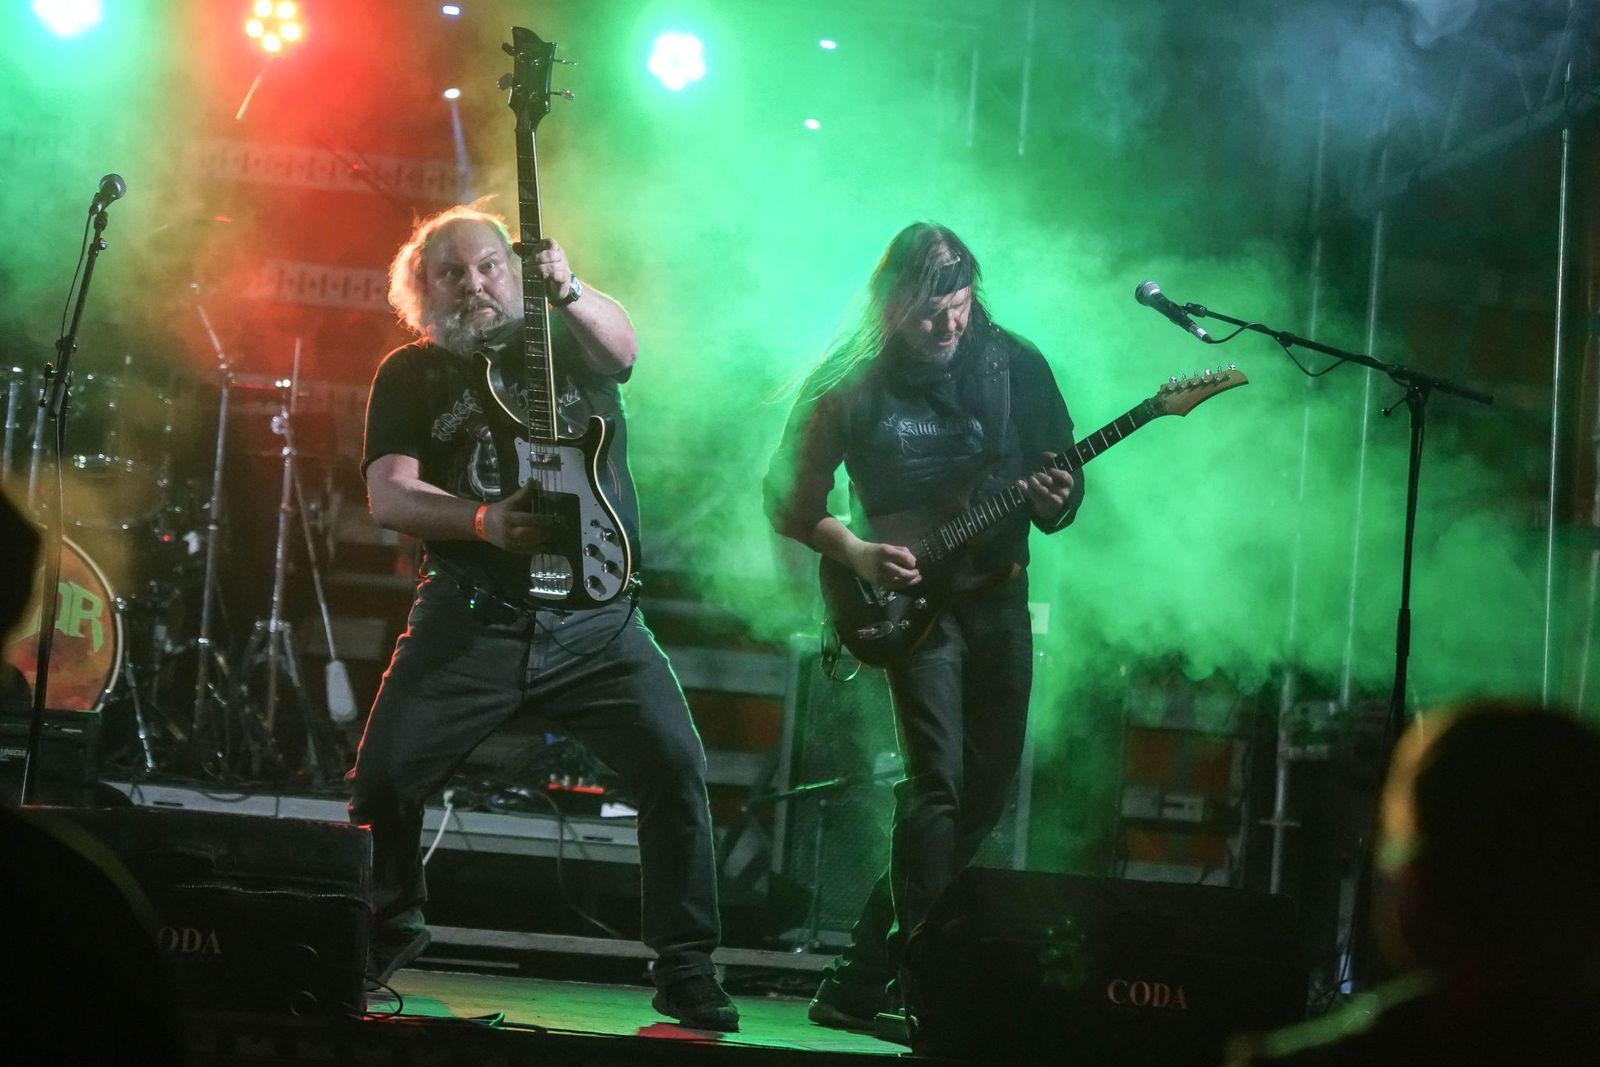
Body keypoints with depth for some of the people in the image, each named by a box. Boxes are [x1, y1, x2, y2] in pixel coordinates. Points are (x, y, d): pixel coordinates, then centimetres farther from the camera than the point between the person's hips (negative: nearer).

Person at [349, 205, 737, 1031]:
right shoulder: (410, 375, 7)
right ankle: (387, 933, 22)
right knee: (382, 777, -5)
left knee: (676, 766, -14)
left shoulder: (570, 344, 7)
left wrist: (568, 294, -39)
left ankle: (686, 968, -3)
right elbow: (388, 494, -5)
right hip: (469, 619, 0)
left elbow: (623, 342, -17)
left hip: (595, 618, 0)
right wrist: (480, 520, -24)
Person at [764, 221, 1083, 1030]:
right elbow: (792, 501, 0)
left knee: (986, 793, 7)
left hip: (996, 598, 4)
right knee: (936, 782, -18)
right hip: (910, 600, -4)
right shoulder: (853, 382, -7)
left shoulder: (1015, 366, 0)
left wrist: (1054, 503, -18)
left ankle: (863, 976, 21)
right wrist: (855, 551, -16)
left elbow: (1063, 482, 4)